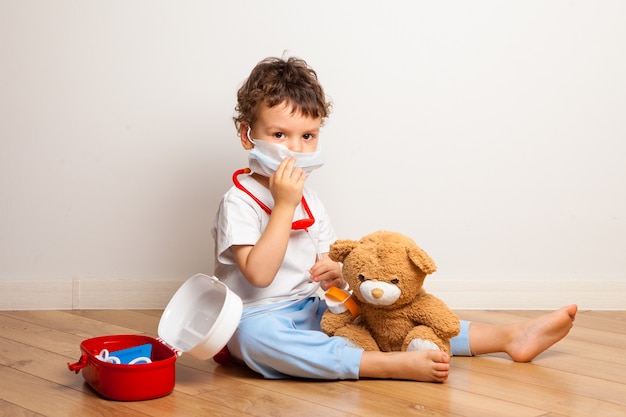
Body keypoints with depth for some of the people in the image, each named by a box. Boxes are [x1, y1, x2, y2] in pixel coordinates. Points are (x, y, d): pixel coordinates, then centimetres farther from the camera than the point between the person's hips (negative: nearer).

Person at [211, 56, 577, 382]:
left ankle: (510, 336, 0)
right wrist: (284, 206, -27)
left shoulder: (308, 200, 11)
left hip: (310, 312, 8)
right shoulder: (239, 202, -12)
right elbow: (259, 274, -25)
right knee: (256, 334, -41)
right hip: (259, 319, -8)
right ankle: (395, 364, -47)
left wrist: (335, 273, -13)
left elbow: (327, 274, 12)